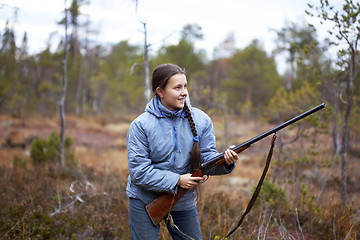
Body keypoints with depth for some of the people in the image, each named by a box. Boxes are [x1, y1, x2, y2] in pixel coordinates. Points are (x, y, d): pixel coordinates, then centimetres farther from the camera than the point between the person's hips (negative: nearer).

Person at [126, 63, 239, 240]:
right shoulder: (141, 125, -14)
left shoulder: (201, 120, -4)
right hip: (145, 202, -3)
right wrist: (176, 180, -23)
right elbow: (138, 171, -18)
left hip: (184, 203, 3)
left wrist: (225, 161, -28)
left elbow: (207, 158, -5)